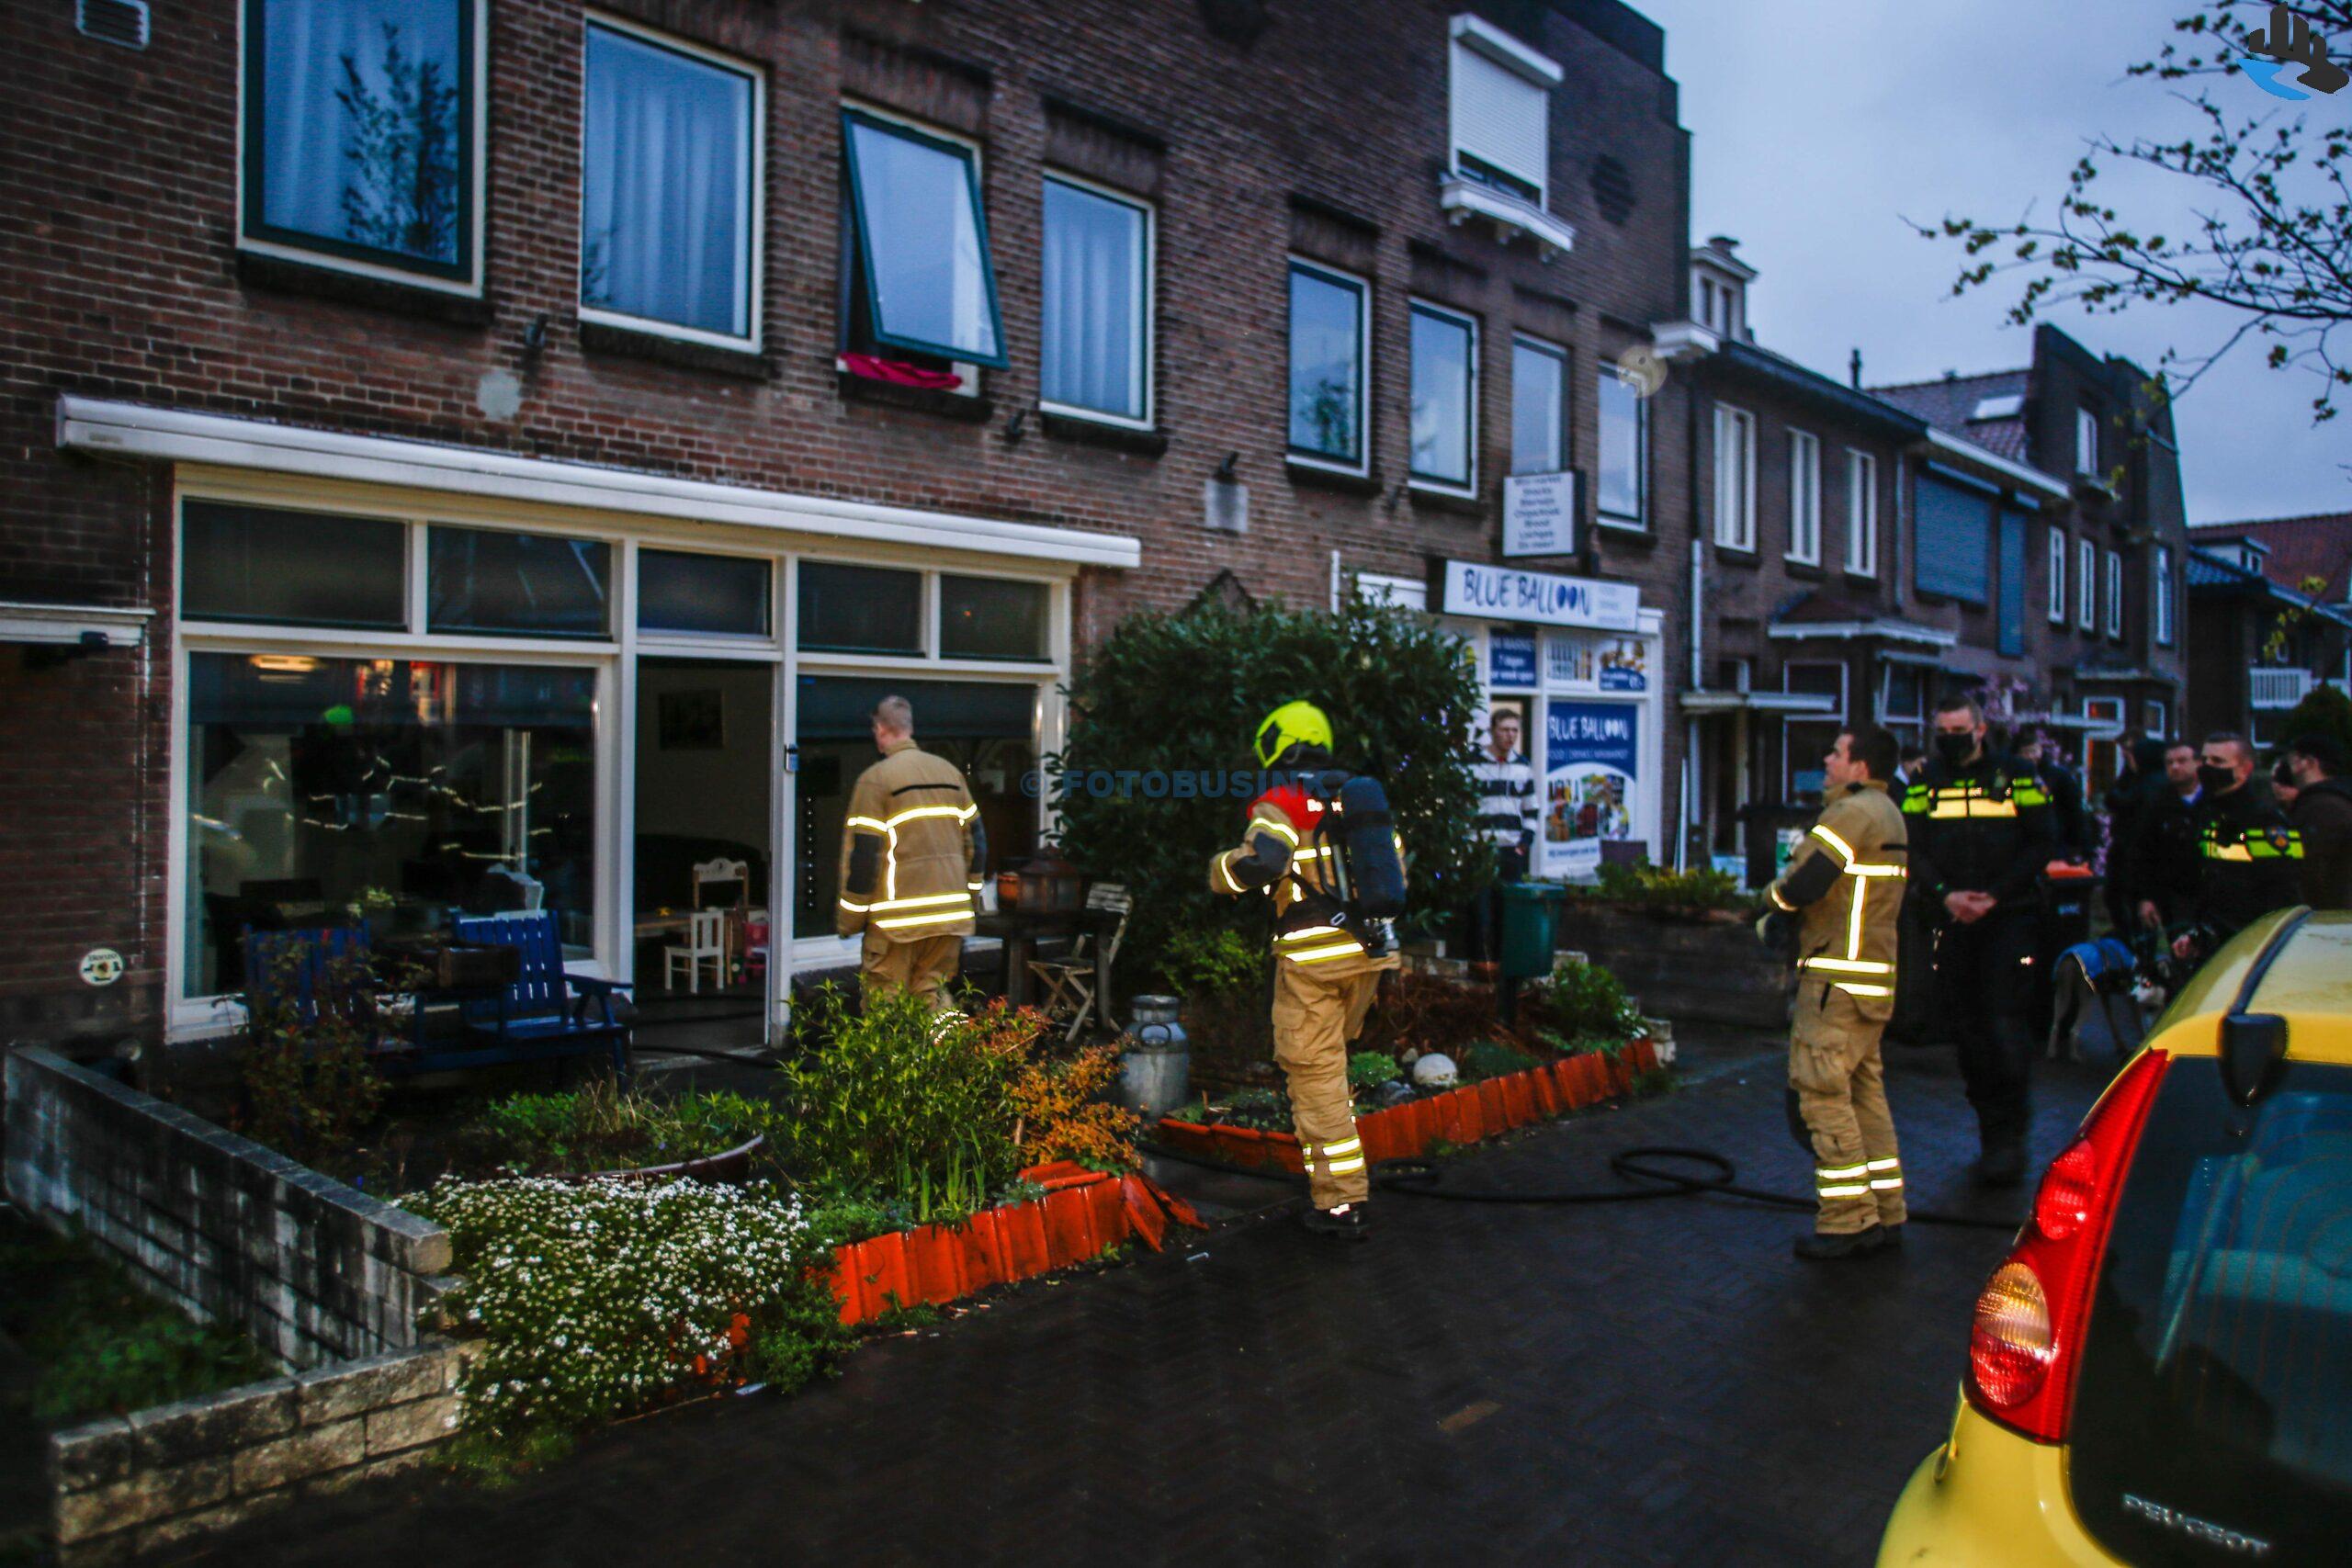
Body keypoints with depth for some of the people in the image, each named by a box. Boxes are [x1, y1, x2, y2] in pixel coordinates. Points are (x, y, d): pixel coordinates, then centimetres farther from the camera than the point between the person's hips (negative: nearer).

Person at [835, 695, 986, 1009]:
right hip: (951, 911, 6)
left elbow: (862, 854, -9)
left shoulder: (875, 779, -7)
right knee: (934, 993, 14)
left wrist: (848, 920, -1)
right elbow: (976, 840, 14)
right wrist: (969, 899, 22)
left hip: (899, 916, -5)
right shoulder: (951, 772, 11)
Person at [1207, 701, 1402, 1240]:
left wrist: (1222, 867, -4)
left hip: (1313, 957, -7)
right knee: (1329, 1063, 25)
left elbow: (1259, 864, -24)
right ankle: (1350, 1169, 31)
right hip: (1368, 951, 7)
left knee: (1315, 1076, 0)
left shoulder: (1281, 802, -7)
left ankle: (1341, 1202, 1)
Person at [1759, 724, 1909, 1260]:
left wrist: (1776, 905, -1)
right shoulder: (1887, 814, 17)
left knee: (1824, 1094, -5)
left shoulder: (1853, 811, -15)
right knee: (1865, 1091, 14)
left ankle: (1847, 1221, -2)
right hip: (1874, 978, 10)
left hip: (1839, 978, -10)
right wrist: (1788, 914, 9)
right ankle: (1884, 1215, 20)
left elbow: (1804, 881, -23)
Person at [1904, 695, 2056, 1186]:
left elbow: (2041, 845, 1)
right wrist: (1946, 895, -11)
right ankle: (1990, 1124, 18)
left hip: (2007, 919, -3)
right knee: (1968, 1027, 6)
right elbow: (1912, 851, 6)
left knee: (2006, 1025, -11)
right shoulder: (1923, 786, 10)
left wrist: (1994, 894, -10)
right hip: (1952, 924, 3)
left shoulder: (2015, 780, 3)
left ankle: (2007, 1136, -4)